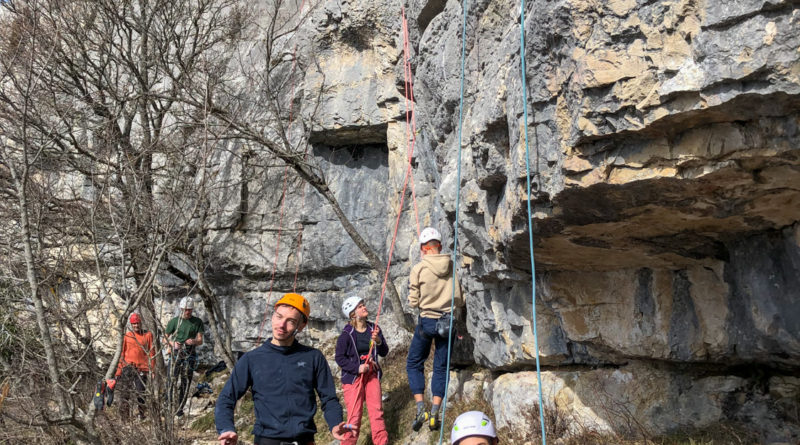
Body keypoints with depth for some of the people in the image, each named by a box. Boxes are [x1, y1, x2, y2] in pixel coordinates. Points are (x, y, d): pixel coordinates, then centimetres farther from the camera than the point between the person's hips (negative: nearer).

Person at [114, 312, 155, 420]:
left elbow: (151, 353, 5)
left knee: (140, 393, -2)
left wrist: (152, 369, -1)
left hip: (141, 368, -2)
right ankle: (124, 417, 5)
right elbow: (122, 354, 14)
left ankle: (141, 415, 12)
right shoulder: (127, 335, 11)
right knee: (124, 393, -2)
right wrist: (118, 371, 10)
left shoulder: (148, 335, 6)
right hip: (127, 367, 2)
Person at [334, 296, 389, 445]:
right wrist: (357, 368, -17)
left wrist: (378, 341, -16)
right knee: (354, 415, -2)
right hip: (353, 377, -4)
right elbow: (340, 358, -8)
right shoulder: (346, 334, -11)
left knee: (377, 411, 4)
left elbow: (384, 353, 4)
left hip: (372, 374, 4)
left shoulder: (373, 329, 2)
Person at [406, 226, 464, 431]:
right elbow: (460, 300, 5)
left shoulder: (419, 268, -10)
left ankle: (420, 409, 1)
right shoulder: (452, 267, -1)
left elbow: (413, 302, -5)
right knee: (441, 367, 12)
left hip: (427, 322, -3)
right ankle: (434, 414, 8)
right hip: (448, 322, 3)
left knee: (414, 364, 13)